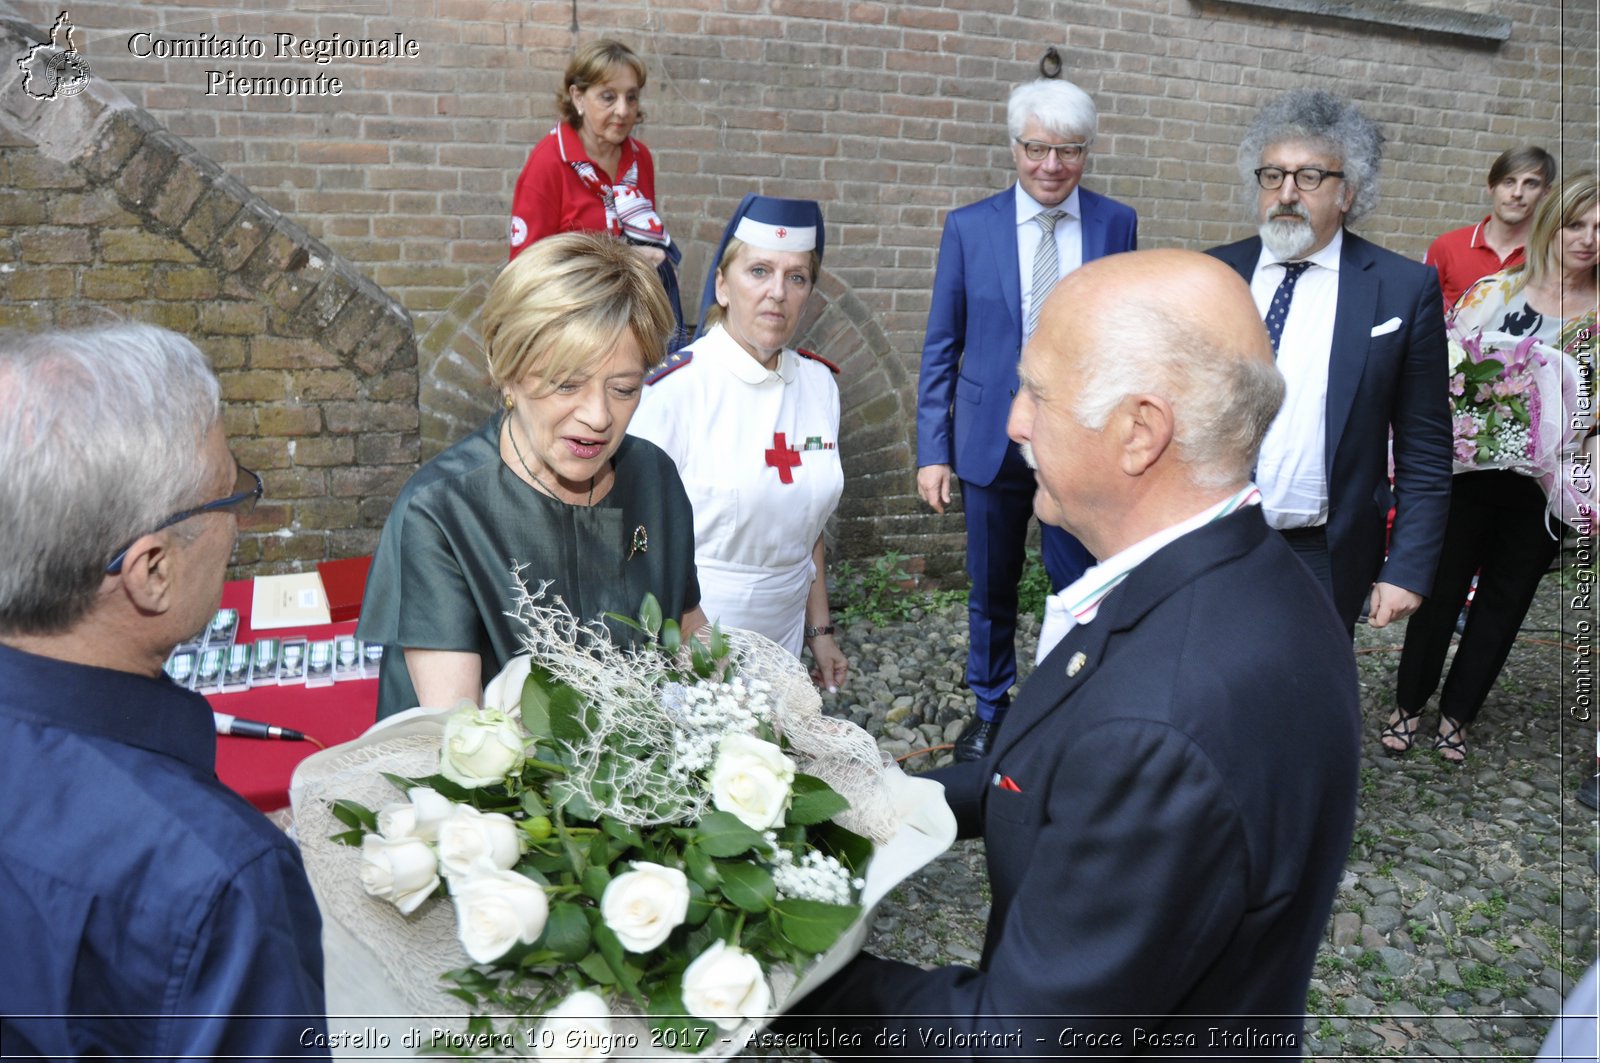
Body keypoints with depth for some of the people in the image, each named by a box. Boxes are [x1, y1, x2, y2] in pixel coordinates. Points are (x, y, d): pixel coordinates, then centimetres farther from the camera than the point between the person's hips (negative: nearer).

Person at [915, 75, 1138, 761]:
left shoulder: (1117, 225, 1)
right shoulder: (969, 227, -1)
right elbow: (941, 348, 1)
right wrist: (932, 451, -3)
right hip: (992, 438, 1)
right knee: (991, 589, 13)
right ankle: (990, 709, 33)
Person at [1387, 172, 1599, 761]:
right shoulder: (1495, 291, -3)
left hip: (1543, 487, 2)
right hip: (1468, 472, -2)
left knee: (1504, 601, 13)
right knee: (1439, 591, 7)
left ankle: (1456, 716, 30)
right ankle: (1409, 704, 26)